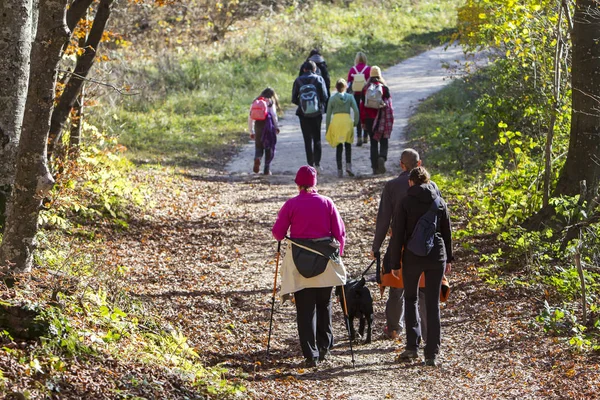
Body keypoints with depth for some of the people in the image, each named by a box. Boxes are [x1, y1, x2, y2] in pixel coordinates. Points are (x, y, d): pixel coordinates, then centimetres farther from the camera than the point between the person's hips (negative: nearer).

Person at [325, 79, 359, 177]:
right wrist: (355, 122, 9)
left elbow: (328, 114, 7)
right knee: (348, 146, 12)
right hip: (347, 121, 0)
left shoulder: (332, 98, 7)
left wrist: (327, 129, 12)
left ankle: (339, 170, 3)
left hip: (336, 122, 0)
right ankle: (348, 165, -6)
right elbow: (356, 111, -4)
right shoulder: (350, 97, 6)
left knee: (338, 147, 6)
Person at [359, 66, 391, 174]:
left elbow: (362, 106, 3)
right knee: (383, 142, 7)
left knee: (373, 143, 9)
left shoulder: (365, 89, 2)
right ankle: (382, 157, -22)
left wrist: (363, 121, 8)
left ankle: (375, 167, 7)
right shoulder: (384, 88, -4)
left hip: (369, 120, 2)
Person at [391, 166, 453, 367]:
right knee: (433, 304, 5)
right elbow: (447, 232, 10)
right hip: (436, 256, 2)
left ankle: (412, 346, 7)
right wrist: (448, 259, 19)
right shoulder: (440, 202, 4)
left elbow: (397, 235, -5)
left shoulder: (405, 204, -5)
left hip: (412, 257, -2)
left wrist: (395, 263, 0)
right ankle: (432, 352, 1)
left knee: (410, 299, 16)